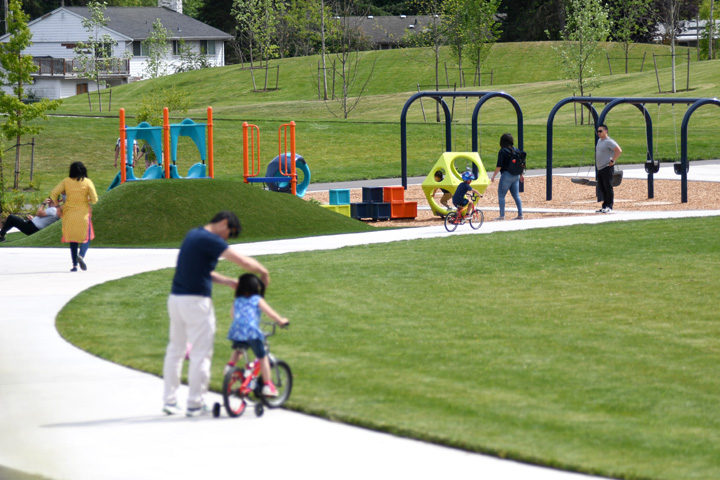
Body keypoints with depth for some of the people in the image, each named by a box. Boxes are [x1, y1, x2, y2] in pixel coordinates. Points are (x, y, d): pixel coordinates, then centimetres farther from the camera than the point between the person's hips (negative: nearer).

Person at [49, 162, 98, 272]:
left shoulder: (66, 182, -2)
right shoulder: (87, 182, -6)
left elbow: (53, 194, -7)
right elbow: (94, 199, -9)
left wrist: (56, 205, 9)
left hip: (69, 215, 2)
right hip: (83, 213, -2)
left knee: (73, 239, 11)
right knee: (86, 237, 12)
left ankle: (74, 265, 6)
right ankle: (81, 255, -16)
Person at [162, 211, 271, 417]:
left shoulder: (193, 235, 14)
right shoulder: (210, 240, -15)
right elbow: (243, 262, -19)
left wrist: (227, 281, 16)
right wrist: (262, 271, -2)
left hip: (175, 298, 9)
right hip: (196, 300, -9)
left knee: (175, 350, 16)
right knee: (201, 354, 0)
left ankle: (169, 401, 20)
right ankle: (195, 404, 3)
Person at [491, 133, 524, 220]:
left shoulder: (502, 151, -12)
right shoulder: (516, 150, 6)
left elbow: (499, 166, -16)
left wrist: (493, 176, -8)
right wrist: (521, 175, 24)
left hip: (506, 175, -6)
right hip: (516, 176, 6)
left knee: (501, 196, 1)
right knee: (516, 196, 11)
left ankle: (502, 215, -4)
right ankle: (520, 214, 10)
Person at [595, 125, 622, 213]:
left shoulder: (609, 142, -13)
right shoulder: (599, 141, 17)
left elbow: (619, 150, -22)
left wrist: (612, 161, -19)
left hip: (607, 168, -10)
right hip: (600, 169, 10)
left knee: (608, 188, -9)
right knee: (602, 188, 11)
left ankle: (609, 207, -9)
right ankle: (604, 207, 16)